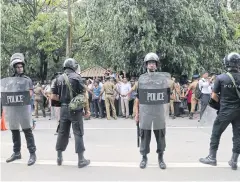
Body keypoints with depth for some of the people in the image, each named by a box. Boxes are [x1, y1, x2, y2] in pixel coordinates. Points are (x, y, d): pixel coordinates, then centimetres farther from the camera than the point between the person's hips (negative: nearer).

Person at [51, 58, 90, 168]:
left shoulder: (59, 79, 7)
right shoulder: (76, 77, -7)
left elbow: (53, 97, 5)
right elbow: (83, 95, -9)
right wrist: (87, 109, -2)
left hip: (64, 109, 5)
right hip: (75, 109, -5)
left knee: (62, 132, 14)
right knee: (78, 133, -1)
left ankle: (59, 157, 22)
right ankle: (81, 160, 2)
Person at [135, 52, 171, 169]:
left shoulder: (164, 77, 2)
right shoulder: (141, 78, 4)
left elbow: (167, 97, 6)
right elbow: (138, 98, 6)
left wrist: (167, 111, 3)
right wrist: (137, 113, 3)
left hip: (159, 113, 0)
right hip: (145, 112, 0)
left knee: (160, 136, 8)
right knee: (145, 136, 7)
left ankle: (161, 158, 22)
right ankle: (144, 157, 21)